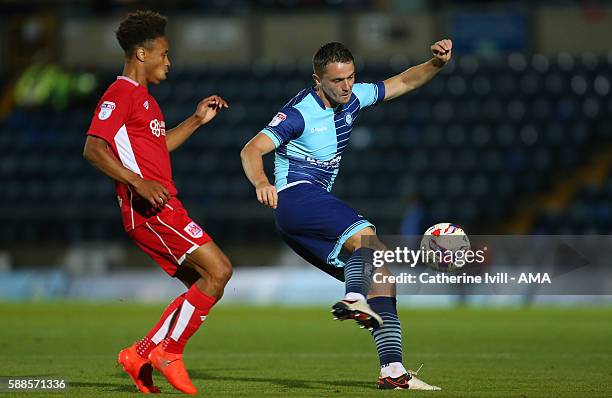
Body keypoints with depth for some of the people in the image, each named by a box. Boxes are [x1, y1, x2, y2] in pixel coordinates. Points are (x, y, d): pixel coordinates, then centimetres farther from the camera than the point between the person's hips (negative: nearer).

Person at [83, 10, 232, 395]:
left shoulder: (142, 96, 22)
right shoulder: (120, 93, -9)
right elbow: (93, 148, -20)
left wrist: (196, 121, 29)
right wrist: (138, 182, -28)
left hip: (162, 207, 10)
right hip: (150, 209, -10)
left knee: (202, 286, 9)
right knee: (218, 270, -16)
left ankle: (141, 355, 10)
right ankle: (169, 352, -10)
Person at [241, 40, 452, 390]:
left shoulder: (352, 99, 10)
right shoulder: (299, 112, -13)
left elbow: (403, 82, 21)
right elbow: (252, 150, -23)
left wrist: (437, 63, 2)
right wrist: (261, 182, -44)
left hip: (317, 201, 8)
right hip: (296, 196, -8)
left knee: (379, 273, -2)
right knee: (365, 236, -31)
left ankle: (393, 371, -7)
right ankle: (354, 300, -55)